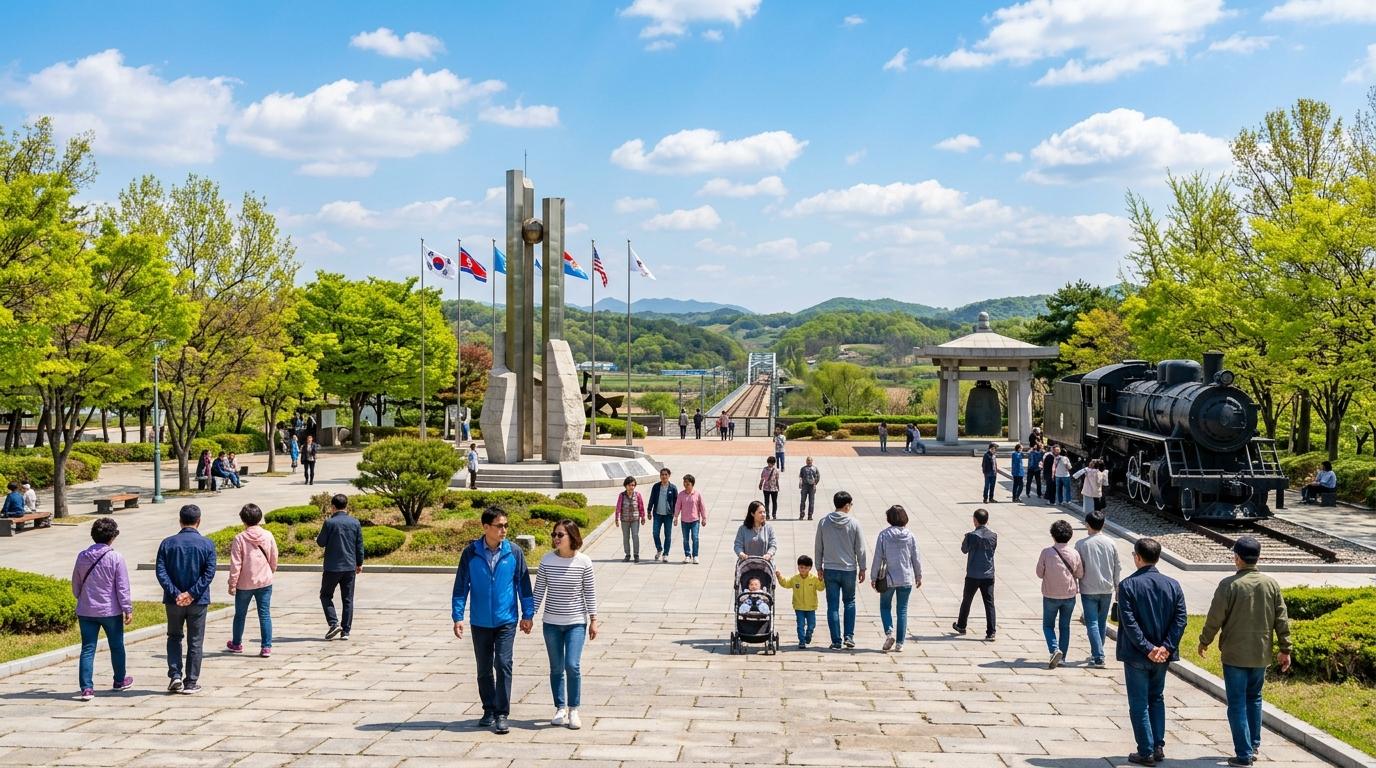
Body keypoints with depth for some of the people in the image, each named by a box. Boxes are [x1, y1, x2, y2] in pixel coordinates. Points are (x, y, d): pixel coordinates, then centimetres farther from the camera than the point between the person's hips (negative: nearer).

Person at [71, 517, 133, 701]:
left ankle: (86, 688, -5)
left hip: (86, 611, 3)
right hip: (111, 611, -3)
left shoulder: (82, 556, 2)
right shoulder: (115, 558, -12)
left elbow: (75, 585, 12)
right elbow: (122, 587, -11)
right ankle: (120, 681, 31)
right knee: (116, 646, 15)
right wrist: (128, 609, -4)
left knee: (87, 649, 3)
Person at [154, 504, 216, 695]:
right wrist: (192, 593, -14)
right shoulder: (207, 544, -5)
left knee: (174, 637, 18)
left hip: (174, 600, 1)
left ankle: (175, 675, 6)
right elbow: (209, 573, -14)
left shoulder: (168, 543, -1)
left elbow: (160, 571, -9)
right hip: (198, 601, -1)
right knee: (195, 642, 8)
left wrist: (175, 593, -13)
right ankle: (191, 683, 11)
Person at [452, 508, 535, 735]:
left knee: (503, 665, -9)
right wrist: (458, 617, -3)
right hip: (480, 622, 1)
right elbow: (461, 586, 1)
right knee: (484, 669, 10)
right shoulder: (470, 553, -4)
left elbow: (523, 584, 5)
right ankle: (489, 710, 25)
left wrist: (528, 614, 5)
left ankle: (502, 714, -2)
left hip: (506, 620, -1)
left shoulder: (514, 553, -3)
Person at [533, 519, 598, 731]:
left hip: (576, 622, -2)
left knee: (573, 665, -12)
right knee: (556, 668, 8)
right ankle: (560, 708, 21)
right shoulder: (547, 560, -3)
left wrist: (593, 620, -1)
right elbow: (539, 590, 4)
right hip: (552, 623, 2)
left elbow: (590, 593, -1)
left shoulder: (584, 562, -7)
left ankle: (573, 710, 2)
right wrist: (530, 615, 2)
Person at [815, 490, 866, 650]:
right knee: (850, 602, 18)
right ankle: (849, 636, 10)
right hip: (849, 569, -1)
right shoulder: (854, 523, -7)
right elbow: (860, 548, -2)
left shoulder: (824, 522, -3)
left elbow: (818, 547, 2)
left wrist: (819, 567, 12)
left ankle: (836, 640, 5)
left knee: (833, 605, 5)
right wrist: (862, 568, 8)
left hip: (830, 570, 1)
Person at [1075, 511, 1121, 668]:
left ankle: (1098, 657, -11)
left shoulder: (1081, 544, -10)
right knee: (1102, 622, 16)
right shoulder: (1110, 543, -1)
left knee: (1092, 623, -1)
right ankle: (1097, 654, 26)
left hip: (1088, 590, -3)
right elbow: (1117, 568, 6)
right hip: (1106, 589, 3)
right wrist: (1117, 586, 19)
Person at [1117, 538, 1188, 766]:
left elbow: (1129, 622, -18)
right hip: (1163, 655, 4)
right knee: (1157, 698, 20)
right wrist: (1166, 647, -9)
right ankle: (1158, 746, 18)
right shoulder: (1172, 585, 0)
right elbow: (1180, 619, -6)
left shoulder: (1127, 585, -13)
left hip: (1136, 655, -4)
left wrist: (1147, 648, -15)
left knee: (1139, 704, 6)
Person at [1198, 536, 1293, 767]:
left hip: (1234, 655, -5)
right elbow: (1281, 620, 4)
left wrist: (1204, 642, 5)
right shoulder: (1271, 584, 0)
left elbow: (1215, 618, -10)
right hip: (1261, 654, 5)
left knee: (1237, 704, 1)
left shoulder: (1229, 584, -14)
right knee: (1254, 698, 22)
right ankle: (1253, 744, 28)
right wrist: (1284, 649, 13)